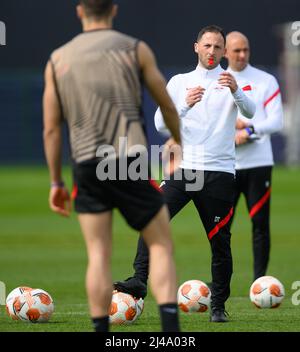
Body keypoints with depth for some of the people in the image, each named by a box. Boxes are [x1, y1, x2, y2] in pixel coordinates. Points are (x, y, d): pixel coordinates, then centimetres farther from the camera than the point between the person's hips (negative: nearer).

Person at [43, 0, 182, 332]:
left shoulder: (57, 60, 10)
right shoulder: (136, 49, 5)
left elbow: (51, 129, 9)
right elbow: (167, 106, 13)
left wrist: (56, 183, 16)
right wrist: (180, 143, 32)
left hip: (87, 166, 2)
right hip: (131, 160, -2)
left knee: (98, 255, 5)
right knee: (160, 245, 5)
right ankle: (170, 330, -8)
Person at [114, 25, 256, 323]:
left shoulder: (230, 83, 6)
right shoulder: (179, 82, 12)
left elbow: (249, 111, -14)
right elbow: (161, 123, 3)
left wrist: (235, 91, -35)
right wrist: (186, 105, -16)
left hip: (219, 172, -1)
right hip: (183, 167, 1)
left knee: (219, 241, 2)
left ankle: (218, 306, 12)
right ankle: (140, 281, -26)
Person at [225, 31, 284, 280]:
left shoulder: (266, 82, 5)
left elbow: (276, 122, -2)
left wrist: (249, 130, -16)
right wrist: (234, 125, -11)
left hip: (258, 163, -1)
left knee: (260, 223, -3)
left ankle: (259, 280, 2)